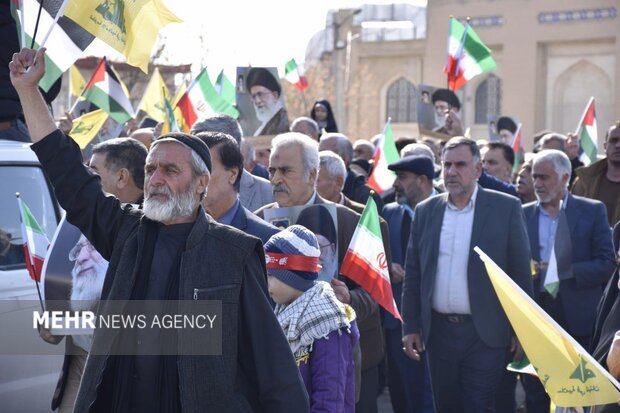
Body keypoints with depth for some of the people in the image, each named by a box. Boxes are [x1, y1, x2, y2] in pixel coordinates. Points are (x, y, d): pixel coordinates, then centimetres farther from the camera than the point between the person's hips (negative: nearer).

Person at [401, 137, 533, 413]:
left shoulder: (505, 208, -2)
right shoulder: (425, 211, 7)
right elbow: (413, 274, 9)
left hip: (484, 332, -3)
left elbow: (520, 272, -2)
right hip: (439, 331, 4)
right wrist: (410, 327, 4)